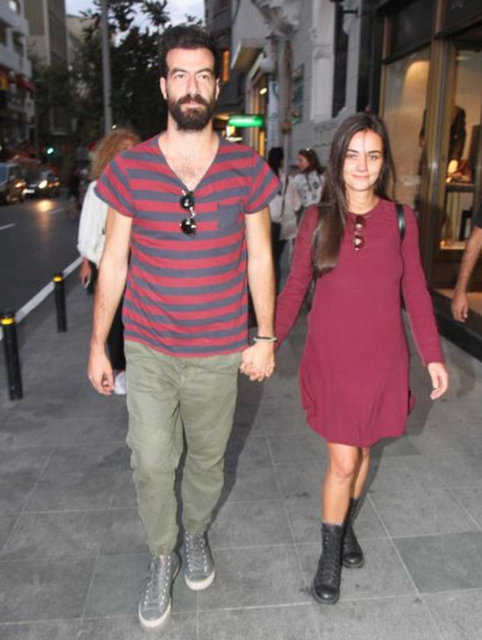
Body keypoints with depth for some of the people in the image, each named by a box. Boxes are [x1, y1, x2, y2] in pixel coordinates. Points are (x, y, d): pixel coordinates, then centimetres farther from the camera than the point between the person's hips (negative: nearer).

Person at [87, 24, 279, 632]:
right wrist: (97, 345, 2)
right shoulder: (129, 168, -5)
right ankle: (161, 557, 34)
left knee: (207, 458, 17)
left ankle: (195, 532, 47)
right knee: (151, 464, 5)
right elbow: (113, 262, -1)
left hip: (219, 352, 1)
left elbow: (259, 258, 1)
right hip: (148, 350, 0)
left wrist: (265, 337, 1)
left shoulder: (247, 168, -5)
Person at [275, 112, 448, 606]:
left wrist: (433, 356, 2)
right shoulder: (317, 219, -4)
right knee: (343, 461, 1)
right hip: (331, 357, -1)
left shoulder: (400, 219, -1)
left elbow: (415, 292, 3)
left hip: (382, 359, 2)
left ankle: (347, 527, 43)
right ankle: (330, 555, 24)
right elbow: (294, 287, 1)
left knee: (361, 451, 16)